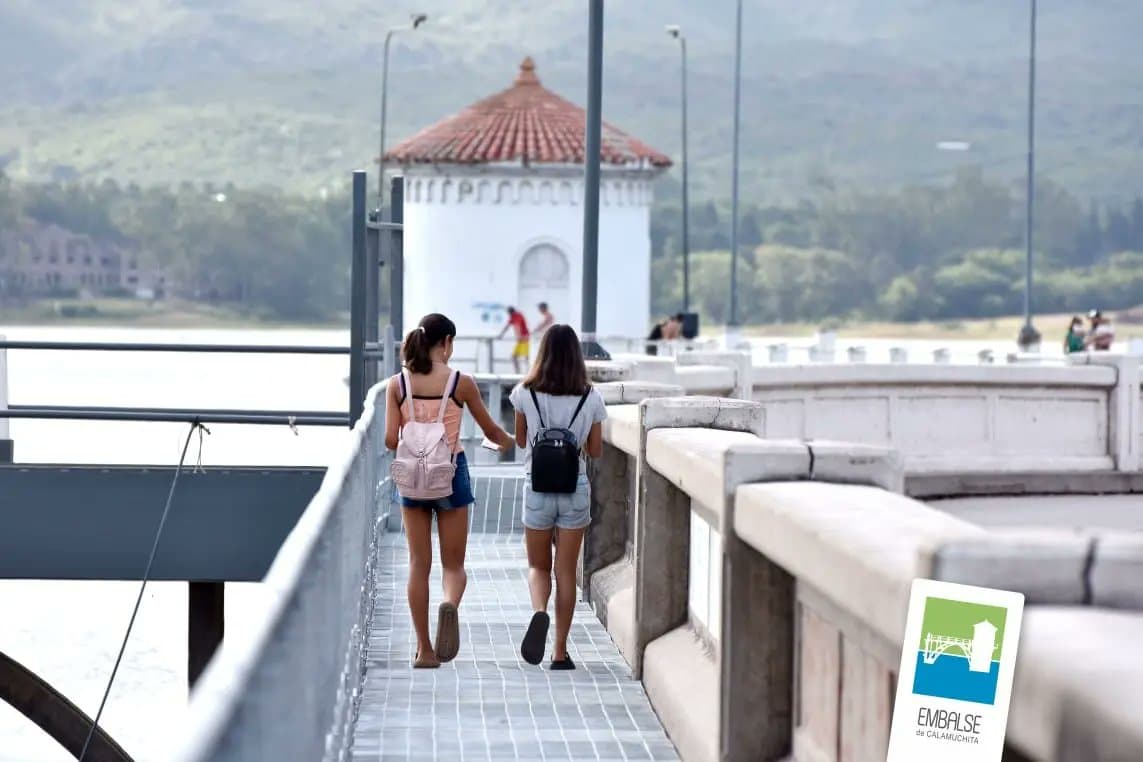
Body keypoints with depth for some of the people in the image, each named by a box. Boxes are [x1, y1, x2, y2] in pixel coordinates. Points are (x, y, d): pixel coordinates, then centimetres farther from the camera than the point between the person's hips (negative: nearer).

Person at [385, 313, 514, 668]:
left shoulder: (398, 384, -3)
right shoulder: (461, 383, -7)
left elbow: (391, 439, -7)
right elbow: (491, 430, 4)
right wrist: (511, 441, 26)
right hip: (451, 472, -2)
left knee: (419, 564, 9)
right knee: (453, 564, 8)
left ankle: (424, 649, 8)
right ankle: (450, 604, -26)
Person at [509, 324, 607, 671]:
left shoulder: (525, 394, -6)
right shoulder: (591, 399, -5)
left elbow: (520, 440, 7)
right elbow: (596, 451, 3)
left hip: (538, 488, 0)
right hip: (575, 489, 0)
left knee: (539, 567, 14)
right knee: (566, 571, 8)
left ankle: (539, 612, -17)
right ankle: (560, 652, 8)